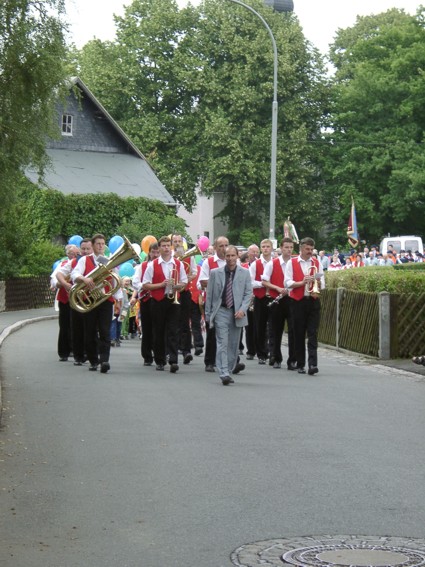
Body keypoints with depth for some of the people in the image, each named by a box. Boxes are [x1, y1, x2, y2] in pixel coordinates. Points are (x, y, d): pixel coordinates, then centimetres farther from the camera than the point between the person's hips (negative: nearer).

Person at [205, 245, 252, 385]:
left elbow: (248, 293, 4)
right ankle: (224, 374, -15)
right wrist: (208, 314, 2)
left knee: (234, 343, 11)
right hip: (220, 311, -1)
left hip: (237, 313, 1)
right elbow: (209, 294, 6)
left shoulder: (245, 273, 4)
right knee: (222, 343, -10)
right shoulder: (215, 273, 3)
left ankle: (231, 367, 27)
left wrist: (242, 309, -10)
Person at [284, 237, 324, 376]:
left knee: (312, 333, -7)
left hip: (313, 301, 1)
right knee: (299, 334, 4)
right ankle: (300, 364, 12)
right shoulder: (292, 263, 3)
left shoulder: (316, 263, 12)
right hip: (298, 301, -1)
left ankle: (312, 364, -14)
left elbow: (322, 281, 10)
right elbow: (287, 282, -4)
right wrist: (302, 283, -19)